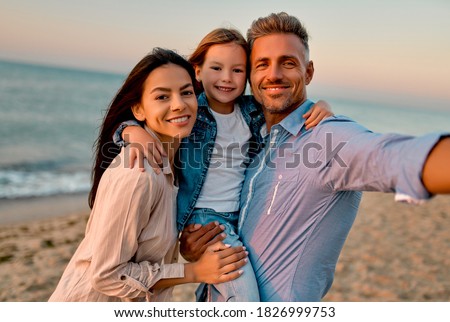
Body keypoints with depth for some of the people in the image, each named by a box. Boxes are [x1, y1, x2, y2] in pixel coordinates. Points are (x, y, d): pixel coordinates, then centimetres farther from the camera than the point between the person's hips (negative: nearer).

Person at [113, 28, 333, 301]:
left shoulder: (254, 111, 3)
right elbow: (127, 115, -9)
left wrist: (320, 107, -3)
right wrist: (134, 131, -32)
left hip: (244, 216, 5)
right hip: (203, 217, -5)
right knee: (246, 298, -17)